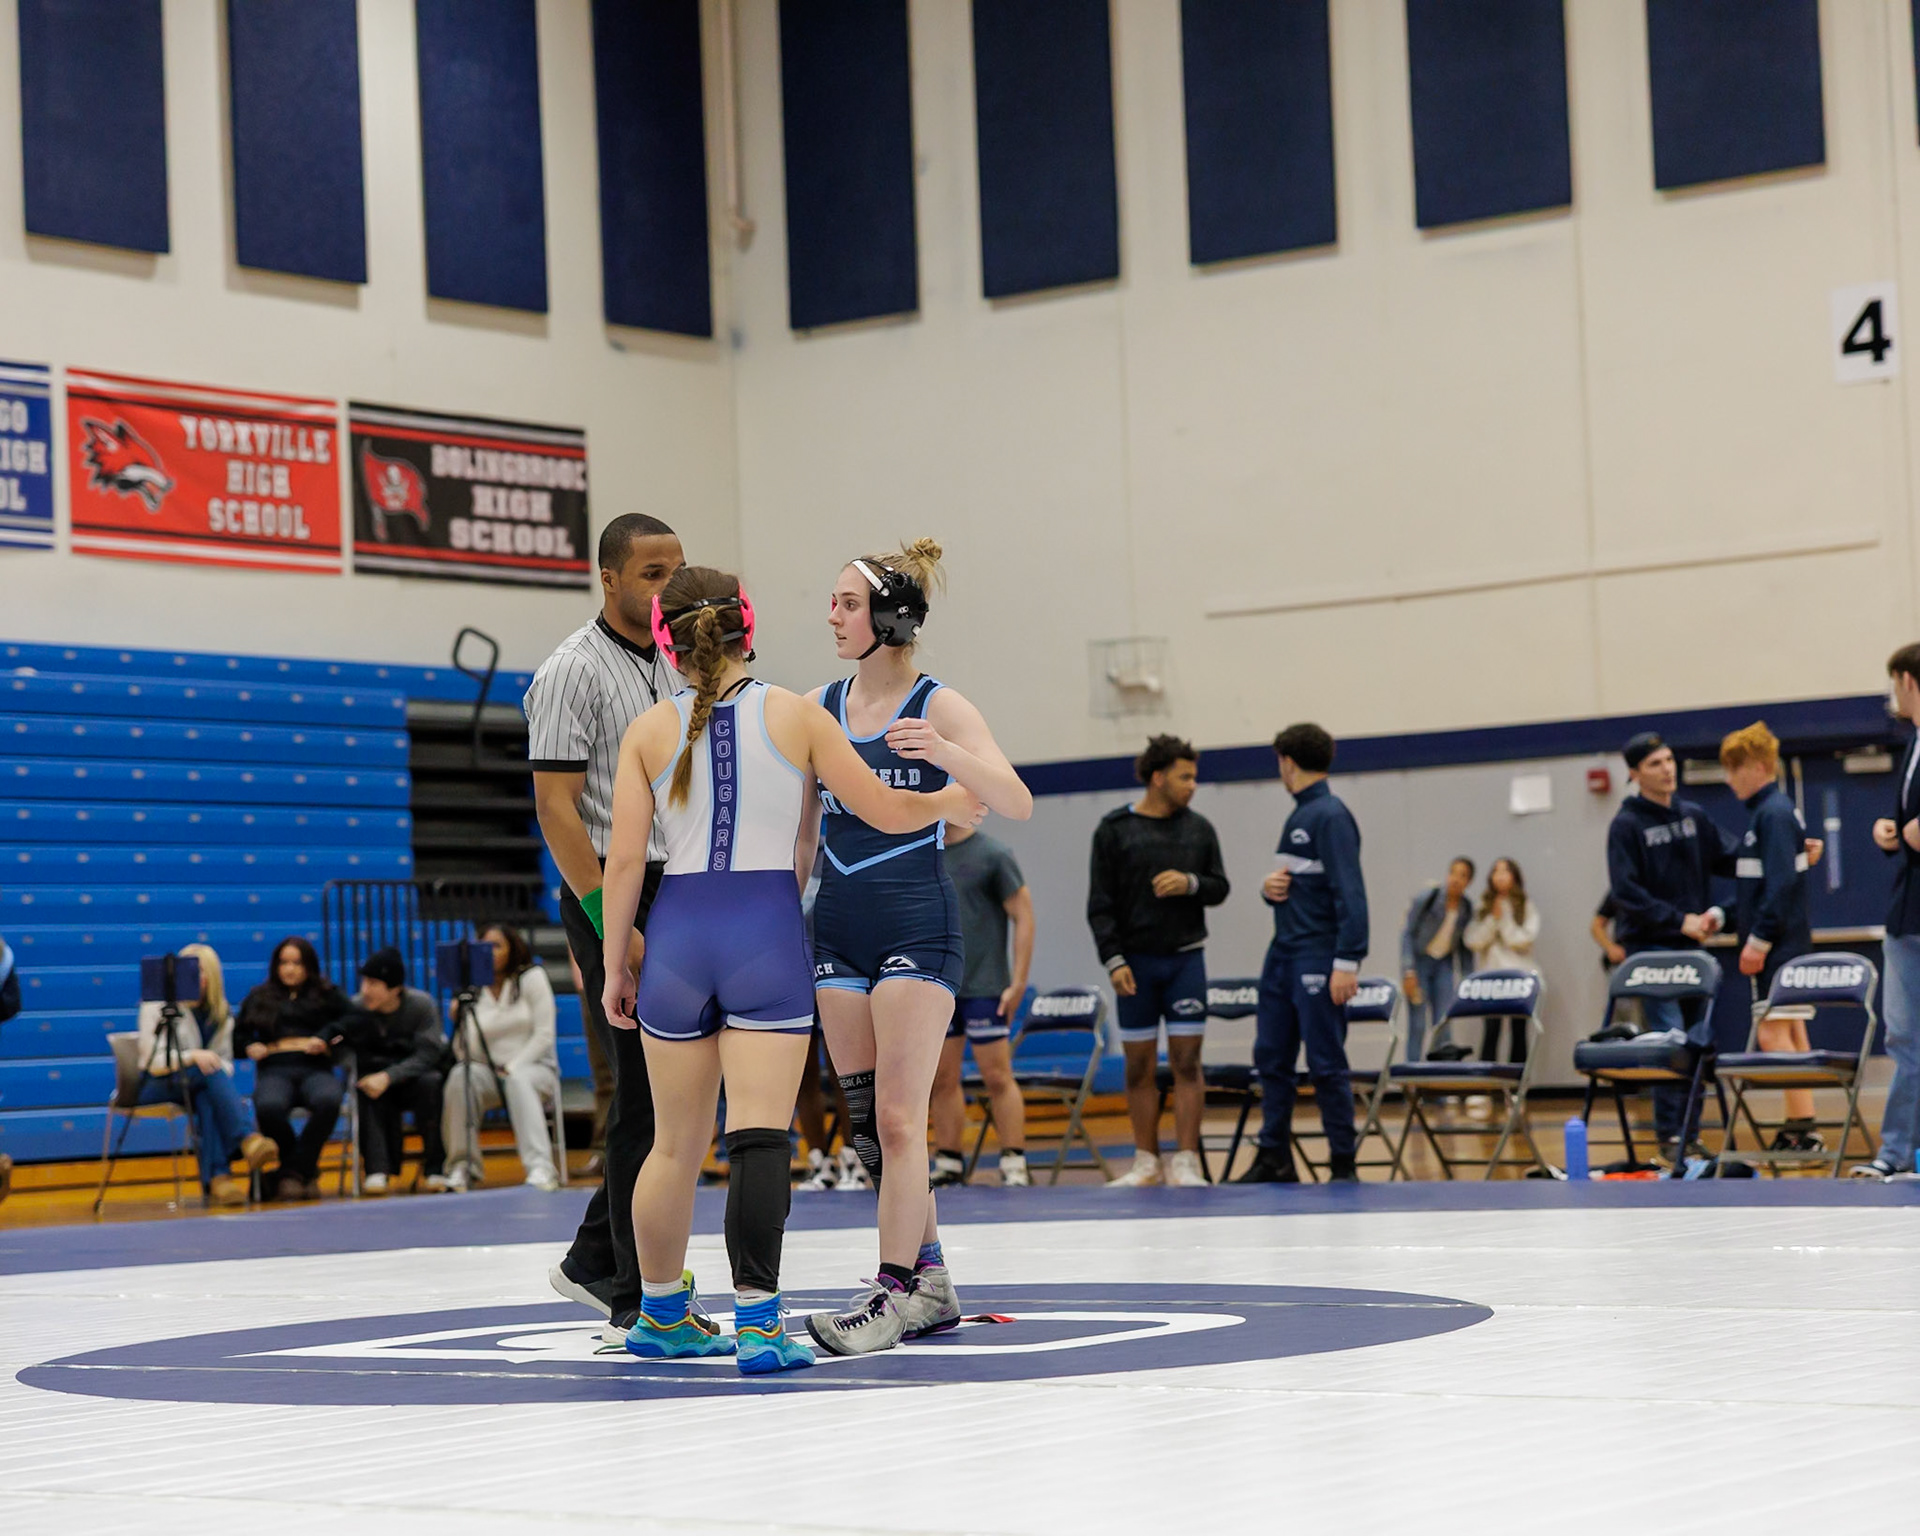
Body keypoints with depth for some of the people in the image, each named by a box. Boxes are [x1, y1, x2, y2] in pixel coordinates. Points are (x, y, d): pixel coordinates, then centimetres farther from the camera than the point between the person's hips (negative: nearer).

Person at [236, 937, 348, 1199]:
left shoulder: (327, 995, 23)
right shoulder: (259, 998, 28)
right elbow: (239, 1034, 26)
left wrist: (326, 1036, -7)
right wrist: (250, 1046, 3)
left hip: (315, 1069, 0)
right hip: (275, 1071, 0)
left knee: (328, 1101, -39)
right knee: (269, 1107, -38)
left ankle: (293, 1171, -25)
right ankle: (306, 1171, -17)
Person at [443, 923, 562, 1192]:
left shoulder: (531, 978, 0)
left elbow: (544, 1036, -7)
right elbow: (467, 1054, -3)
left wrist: (512, 1067, -17)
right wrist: (460, 1024, -21)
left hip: (535, 1067, -2)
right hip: (489, 1072, 2)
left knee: (517, 1080, -38)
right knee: (459, 1076, -30)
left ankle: (541, 1169, -48)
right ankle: (464, 1166, -25)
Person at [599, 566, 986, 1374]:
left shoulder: (649, 731, 5)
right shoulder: (794, 714, 2)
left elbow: (625, 860, 1)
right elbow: (885, 809, 5)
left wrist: (615, 967, 10)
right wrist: (955, 800, 25)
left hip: (678, 929, 2)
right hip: (767, 929, -2)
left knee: (676, 1145, 14)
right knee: (759, 1134, -8)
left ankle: (662, 1314, 28)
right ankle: (757, 1321, -17)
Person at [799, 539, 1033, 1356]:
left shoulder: (939, 707, -6)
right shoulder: (819, 707, 9)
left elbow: (1016, 804, -17)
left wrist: (944, 753, -33)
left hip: (917, 927, -6)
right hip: (838, 925, 6)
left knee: (897, 1120, -9)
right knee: (866, 1123, 7)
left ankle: (893, 1293, -6)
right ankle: (929, 1281, 17)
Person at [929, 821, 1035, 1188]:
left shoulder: (993, 854, -5)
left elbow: (1023, 917, -6)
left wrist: (1017, 984, -11)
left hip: (983, 988, -5)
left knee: (997, 1077, -6)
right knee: (942, 1081, 6)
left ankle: (1014, 1167, -2)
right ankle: (948, 1166, 13)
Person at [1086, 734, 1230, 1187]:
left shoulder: (1199, 828, 8)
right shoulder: (1114, 829, 0)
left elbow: (1219, 889, 11)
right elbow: (1100, 904, -1)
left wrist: (1190, 883, -11)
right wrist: (1114, 960, -9)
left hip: (1186, 958, 1)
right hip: (1135, 962, -1)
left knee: (1186, 1062, -4)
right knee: (1139, 1066, 3)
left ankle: (1185, 1162, -1)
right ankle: (1146, 1163, 11)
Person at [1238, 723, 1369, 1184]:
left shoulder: (1331, 817, -12)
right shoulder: (1297, 817, 16)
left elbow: (1350, 894, -18)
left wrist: (1347, 963, -23)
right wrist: (1270, 887, 2)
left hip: (1317, 959, -9)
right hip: (1282, 954, 9)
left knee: (1326, 1064, -4)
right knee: (1271, 1057, 10)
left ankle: (1343, 1166, 2)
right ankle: (1274, 1159, 17)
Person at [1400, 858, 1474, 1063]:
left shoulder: (1467, 908, -2)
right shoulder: (1427, 898, -14)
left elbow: (1463, 946, 9)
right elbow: (1407, 933, -11)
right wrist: (1408, 972, -17)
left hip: (1444, 964, 4)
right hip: (1419, 960, -4)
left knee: (1443, 1023, -3)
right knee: (1418, 1025, -8)